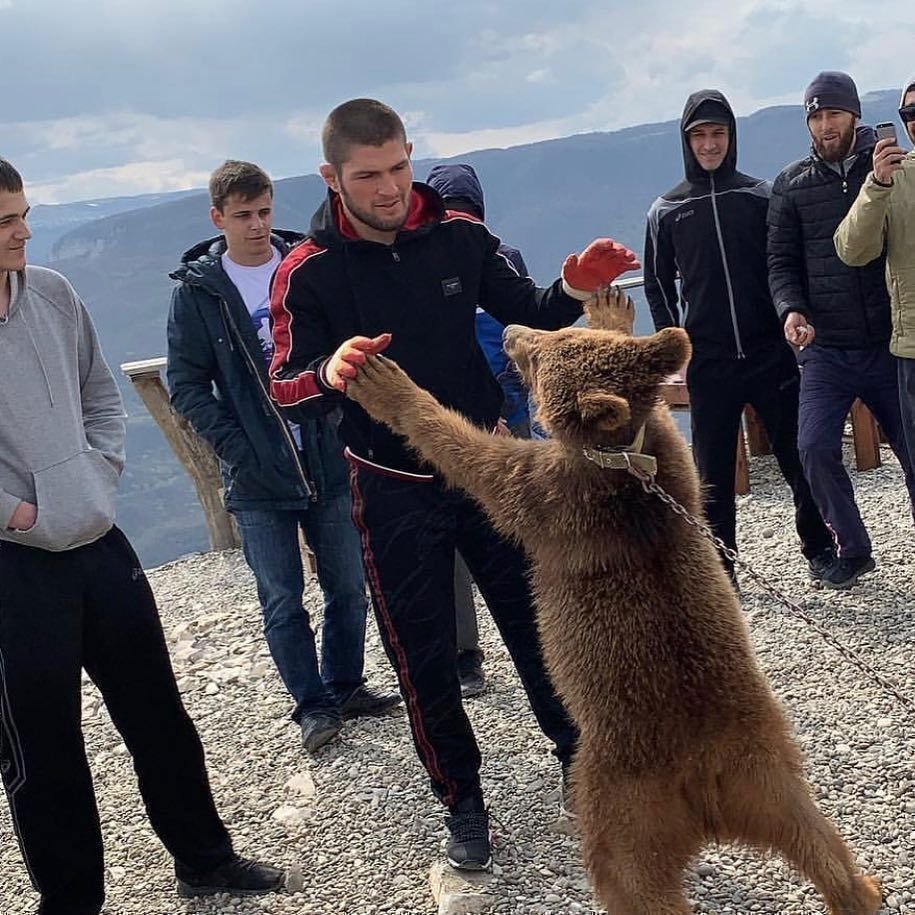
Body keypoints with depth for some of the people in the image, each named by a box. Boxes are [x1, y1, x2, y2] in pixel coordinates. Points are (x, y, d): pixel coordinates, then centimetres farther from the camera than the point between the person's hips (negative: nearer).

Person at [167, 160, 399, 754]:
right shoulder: (197, 291, -2)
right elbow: (187, 385, -1)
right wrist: (236, 448, -10)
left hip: (331, 464, 2)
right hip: (258, 481, -1)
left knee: (349, 588, 12)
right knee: (282, 602, 6)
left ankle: (345, 686, 32)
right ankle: (312, 705, 22)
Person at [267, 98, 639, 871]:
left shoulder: (457, 234, -6)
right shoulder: (308, 272, -12)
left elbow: (525, 312, 4)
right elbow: (284, 389, -18)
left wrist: (573, 289, -18)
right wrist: (331, 372, -41)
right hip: (394, 492, -1)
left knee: (536, 619, 12)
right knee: (423, 656, 8)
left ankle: (580, 756, 33)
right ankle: (462, 801, 27)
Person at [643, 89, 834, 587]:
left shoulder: (759, 195, 5)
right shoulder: (666, 210, 6)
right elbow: (658, 283, 11)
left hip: (770, 353, 0)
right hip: (708, 362, 0)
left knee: (797, 455, 4)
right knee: (713, 470, 4)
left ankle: (818, 547, 20)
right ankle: (719, 569, 12)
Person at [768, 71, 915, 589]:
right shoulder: (792, 185, 5)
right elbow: (782, 262, 4)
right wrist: (792, 310, -12)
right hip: (827, 351, 1)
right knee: (815, 448, -9)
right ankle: (853, 550, 12)